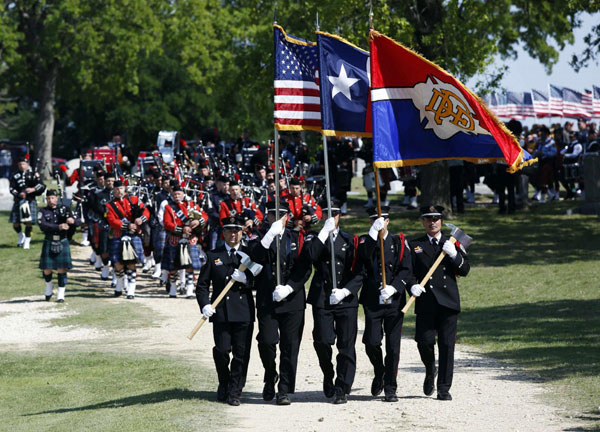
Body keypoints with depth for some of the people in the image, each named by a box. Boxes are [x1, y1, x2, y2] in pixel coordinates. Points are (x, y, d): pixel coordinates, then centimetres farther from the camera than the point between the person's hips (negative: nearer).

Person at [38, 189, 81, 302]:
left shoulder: (64, 209, 4)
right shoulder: (43, 212, 0)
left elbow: (79, 222, 0)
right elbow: (43, 225, -18)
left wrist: (72, 220, -25)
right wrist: (58, 227, -30)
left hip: (62, 243, 0)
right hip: (49, 243, 0)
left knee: (62, 269, -3)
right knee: (47, 269, 0)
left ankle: (61, 294, 5)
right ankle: (49, 286, 29)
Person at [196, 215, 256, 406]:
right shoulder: (213, 256, 11)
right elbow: (202, 284, 8)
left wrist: (246, 279, -14)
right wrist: (205, 305, -8)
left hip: (244, 312, 0)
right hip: (221, 311, 0)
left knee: (241, 353, -2)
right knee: (222, 350, -5)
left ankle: (234, 392, 7)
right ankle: (224, 384, 20)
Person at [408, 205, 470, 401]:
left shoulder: (453, 244, 12)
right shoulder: (414, 245, 10)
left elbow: (464, 271, 6)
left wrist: (454, 254, -10)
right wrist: (412, 286, -13)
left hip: (448, 302, 0)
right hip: (425, 302, 0)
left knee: (447, 345, -2)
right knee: (425, 341, -8)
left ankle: (443, 389, 3)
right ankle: (430, 371, 24)